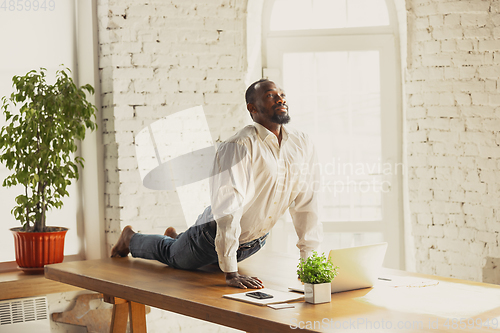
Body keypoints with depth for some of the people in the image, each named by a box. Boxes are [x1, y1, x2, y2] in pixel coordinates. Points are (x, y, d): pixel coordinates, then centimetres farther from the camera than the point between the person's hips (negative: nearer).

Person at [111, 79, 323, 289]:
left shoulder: (302, 145, -12)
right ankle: (130, 238, 52)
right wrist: (230, 273, -38)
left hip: (256, 241, 6)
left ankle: (175, 238, 62)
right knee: (171, 256, 23)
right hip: (215, 234, -5)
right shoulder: (238, 147, -32)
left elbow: (305, 203, -6)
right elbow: (228, 209, -36)